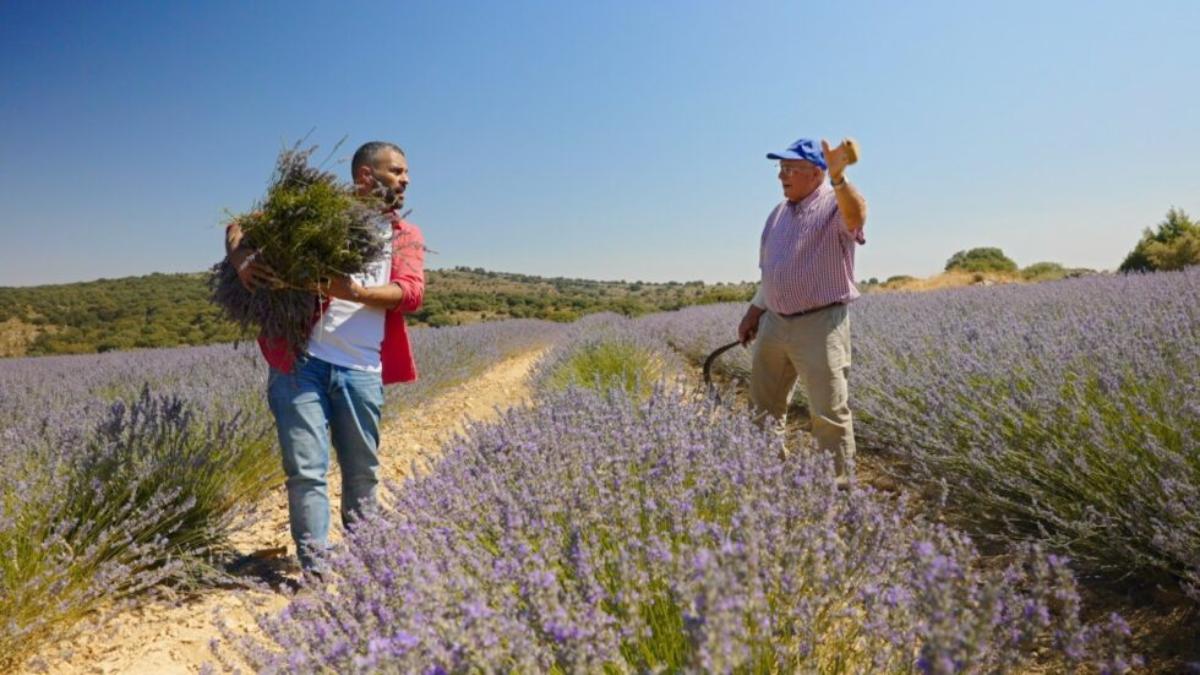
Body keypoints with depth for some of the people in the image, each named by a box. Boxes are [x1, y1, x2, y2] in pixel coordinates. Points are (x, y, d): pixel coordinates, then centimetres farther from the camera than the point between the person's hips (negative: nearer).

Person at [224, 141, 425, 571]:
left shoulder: (407, 236, 14)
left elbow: (412, 293, -3)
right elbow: (242, 226, 11)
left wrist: (354, 292, -20)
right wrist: (239, 259, -12)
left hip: (360, 369, 2)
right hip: (300, 360, -2)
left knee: (363, 471, 11)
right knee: (307, 470, -3)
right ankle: (315, 569, 8)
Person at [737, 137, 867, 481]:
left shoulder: (835, 204, -8)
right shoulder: (778, 213, 15)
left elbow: (856, 215, -35)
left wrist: (838, 178, -53)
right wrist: (753, 312, 18)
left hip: (820, 324, -8)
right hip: (774, 323, 8)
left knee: (829, 413, -6)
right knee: (763, 406, 18)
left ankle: (840, 484, 8)